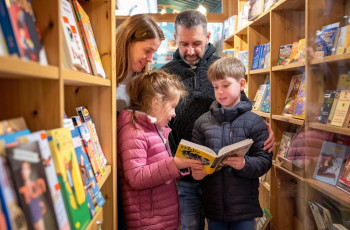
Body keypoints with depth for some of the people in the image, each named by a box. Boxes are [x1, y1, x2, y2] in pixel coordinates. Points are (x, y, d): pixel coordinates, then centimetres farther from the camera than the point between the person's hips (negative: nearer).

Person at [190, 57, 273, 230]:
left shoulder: (254, 122, -3)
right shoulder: (202, 122, 4)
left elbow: (264, 161, -8)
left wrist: (244, 164, -26)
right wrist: (196, 172, -14)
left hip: (244, 207, -2)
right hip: (213, 206, 2)